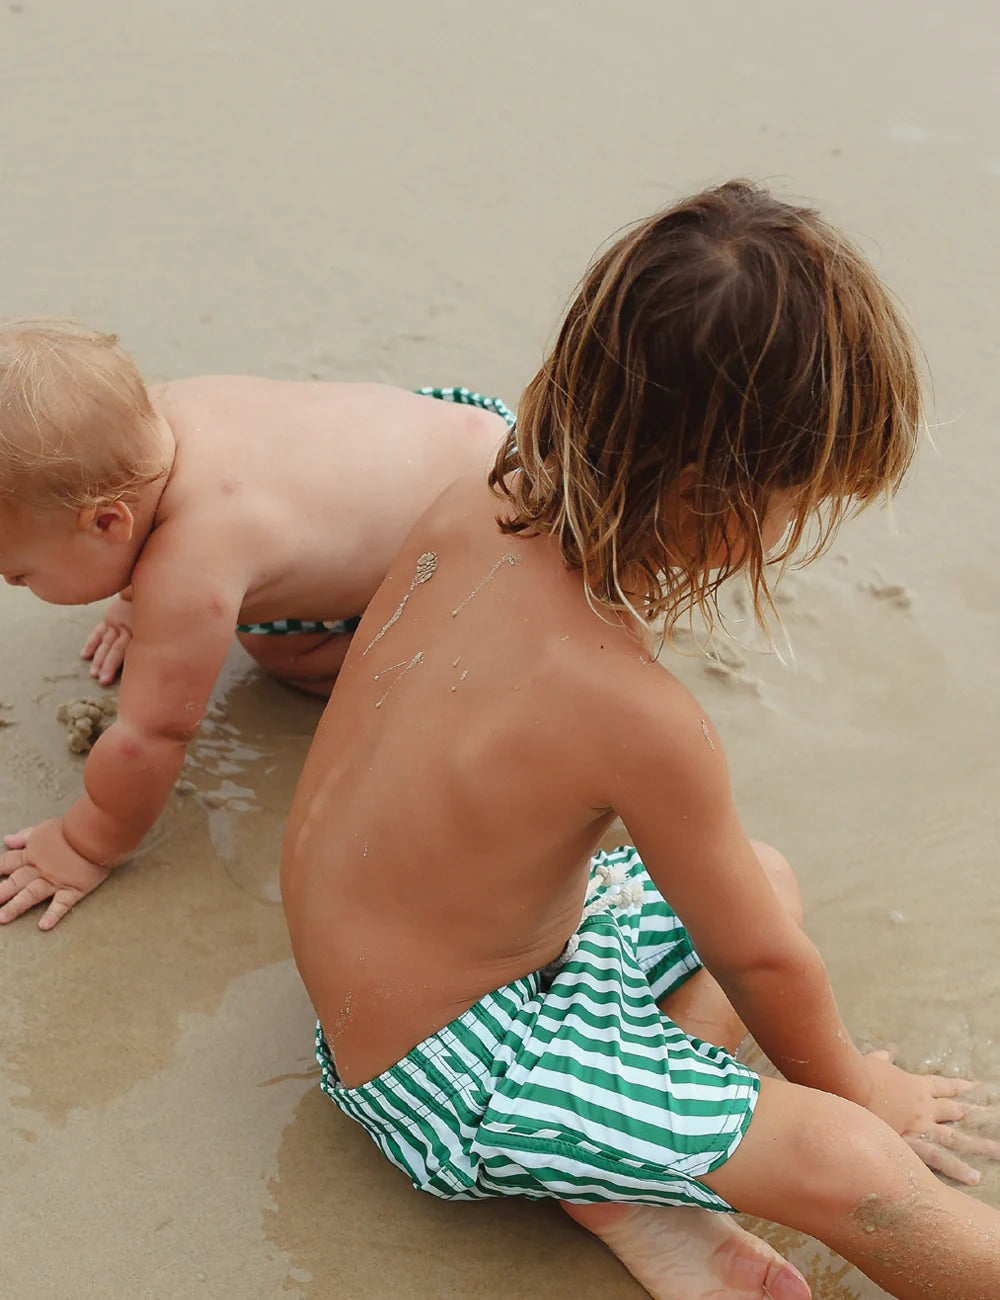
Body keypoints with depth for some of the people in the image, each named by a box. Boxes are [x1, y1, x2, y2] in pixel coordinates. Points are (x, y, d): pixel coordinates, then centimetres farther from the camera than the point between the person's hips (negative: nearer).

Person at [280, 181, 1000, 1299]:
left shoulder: (472, 508, -12)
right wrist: (846, 1079, 6)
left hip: (373, 963, 9)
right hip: (447, 1070, -9)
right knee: (842, 1157, -16)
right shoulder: (642, 722, -33)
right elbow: (761, 964, -14)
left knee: (766, 873, 17)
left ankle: (622, 1184, 3)